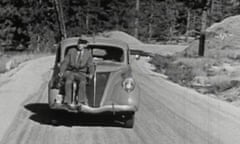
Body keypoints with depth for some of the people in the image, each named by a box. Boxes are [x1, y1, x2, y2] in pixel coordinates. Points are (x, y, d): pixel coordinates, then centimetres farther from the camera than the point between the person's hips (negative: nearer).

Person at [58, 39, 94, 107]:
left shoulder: (88, 53, 7)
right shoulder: (71, 51, 5)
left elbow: (90, 65, 5)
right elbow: (65, 62, 2)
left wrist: (91, 74, -15)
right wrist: (61, 72, -13)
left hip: (81, 74, 1)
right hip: (69, 72, 0)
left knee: (83, 81, -35)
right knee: (69, 80, -36)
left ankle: (81, 101, -36)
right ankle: (69, 101, -38)